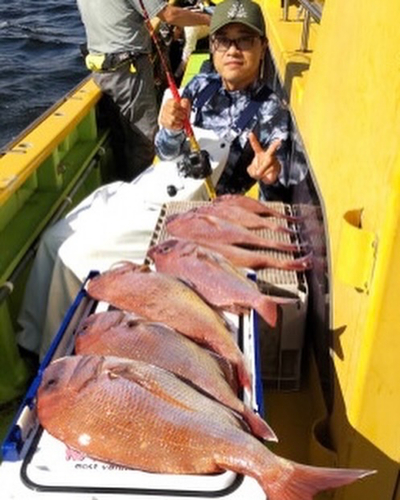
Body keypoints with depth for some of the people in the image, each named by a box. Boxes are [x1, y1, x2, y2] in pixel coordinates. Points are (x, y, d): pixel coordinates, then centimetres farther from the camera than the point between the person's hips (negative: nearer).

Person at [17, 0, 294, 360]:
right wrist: (172, 130, -19)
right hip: (142, 189, 7)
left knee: (76, 254, -15)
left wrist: (269, 174, -31)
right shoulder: (201, 85, 8)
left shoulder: (271, 110, -5)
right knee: (55, 238, 2)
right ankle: (31, 339, 17)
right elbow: (166, 152, 4)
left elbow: (278, 184, -7)